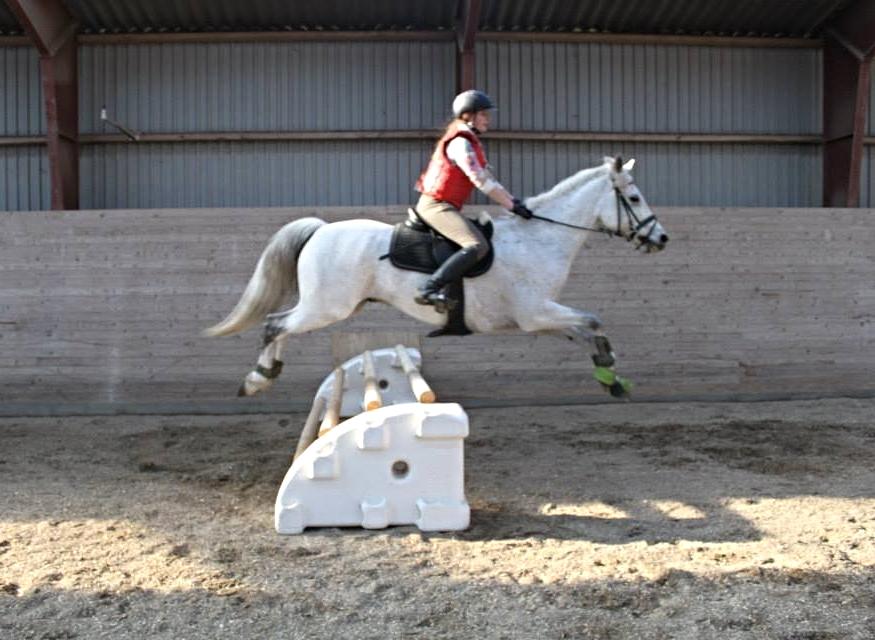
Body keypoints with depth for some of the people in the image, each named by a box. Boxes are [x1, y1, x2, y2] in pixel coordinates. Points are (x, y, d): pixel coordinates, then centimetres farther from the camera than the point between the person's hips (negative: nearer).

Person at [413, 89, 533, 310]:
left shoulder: (470, 143, 18)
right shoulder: (460, 143, -13)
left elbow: (488, 178, 18)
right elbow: (481, 182, -19)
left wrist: (513, 201, 9)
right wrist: (513, 206, -16)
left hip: (443, 206, 11)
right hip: (436, 206, -11)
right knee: (478, 245, -27)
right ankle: (429, 289, -32)